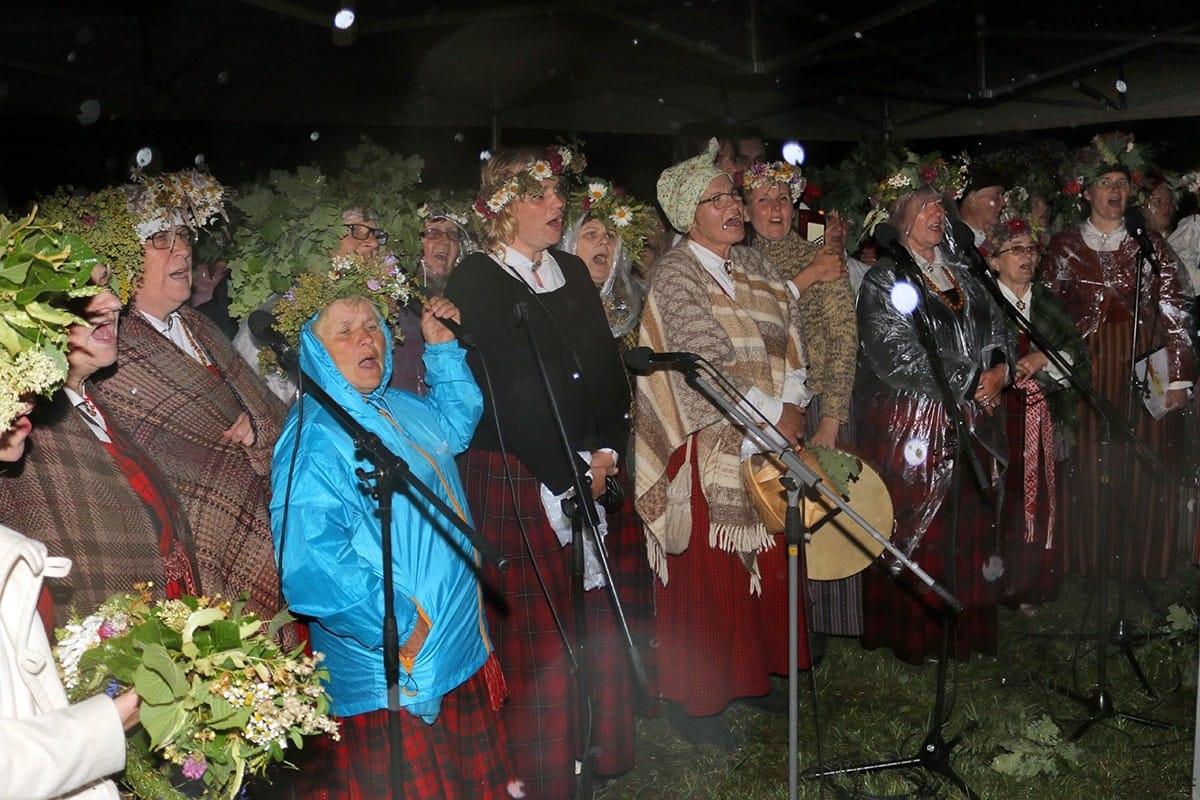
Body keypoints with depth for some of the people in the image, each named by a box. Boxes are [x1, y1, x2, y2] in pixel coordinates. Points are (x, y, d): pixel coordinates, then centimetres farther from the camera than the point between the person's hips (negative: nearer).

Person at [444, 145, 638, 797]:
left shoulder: (573, 272, 14)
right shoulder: (473, 283, -6)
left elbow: (607, 368, 12)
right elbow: (502, 392, -13)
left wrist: (606, 451, -2)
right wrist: (566, 475, -12)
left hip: (593, 472, 6)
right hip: (518, 479, -6)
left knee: (600, 619, 9)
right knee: (538, 630, 0)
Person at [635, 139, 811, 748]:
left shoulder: (754, 266, 12)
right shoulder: (675, 274, -10)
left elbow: (790, 337, 8)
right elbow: (708, 364, -19)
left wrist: (794, 404, -8)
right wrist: (773, 415, -16)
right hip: (708, 445, -7)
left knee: (763, 563, 13)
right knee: (707, 575, 1)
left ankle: (749, 675, 30)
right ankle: (691, 700, 15)